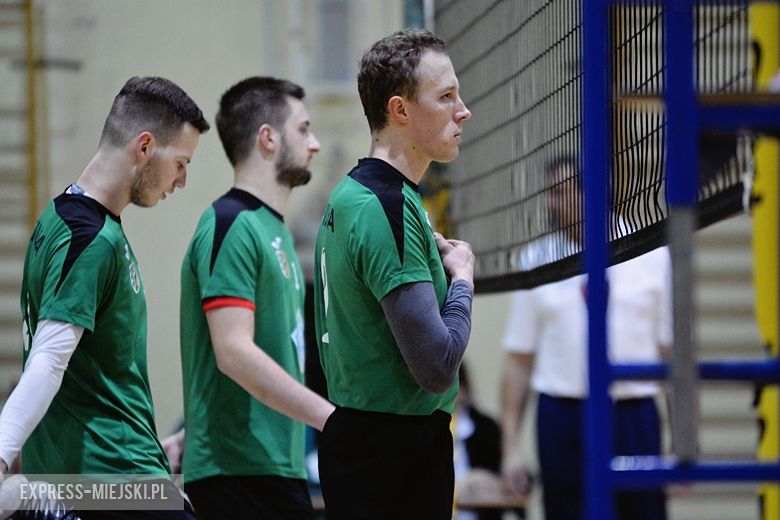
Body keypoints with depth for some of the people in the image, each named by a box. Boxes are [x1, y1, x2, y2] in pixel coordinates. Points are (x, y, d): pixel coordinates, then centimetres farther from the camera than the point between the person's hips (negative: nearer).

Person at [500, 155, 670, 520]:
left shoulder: (653, 258, 3)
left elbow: (672, 349, 3)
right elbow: (518, 360, 5)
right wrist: (510, 446, 0)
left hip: (635, 420, 0)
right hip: (562, 419, 1)